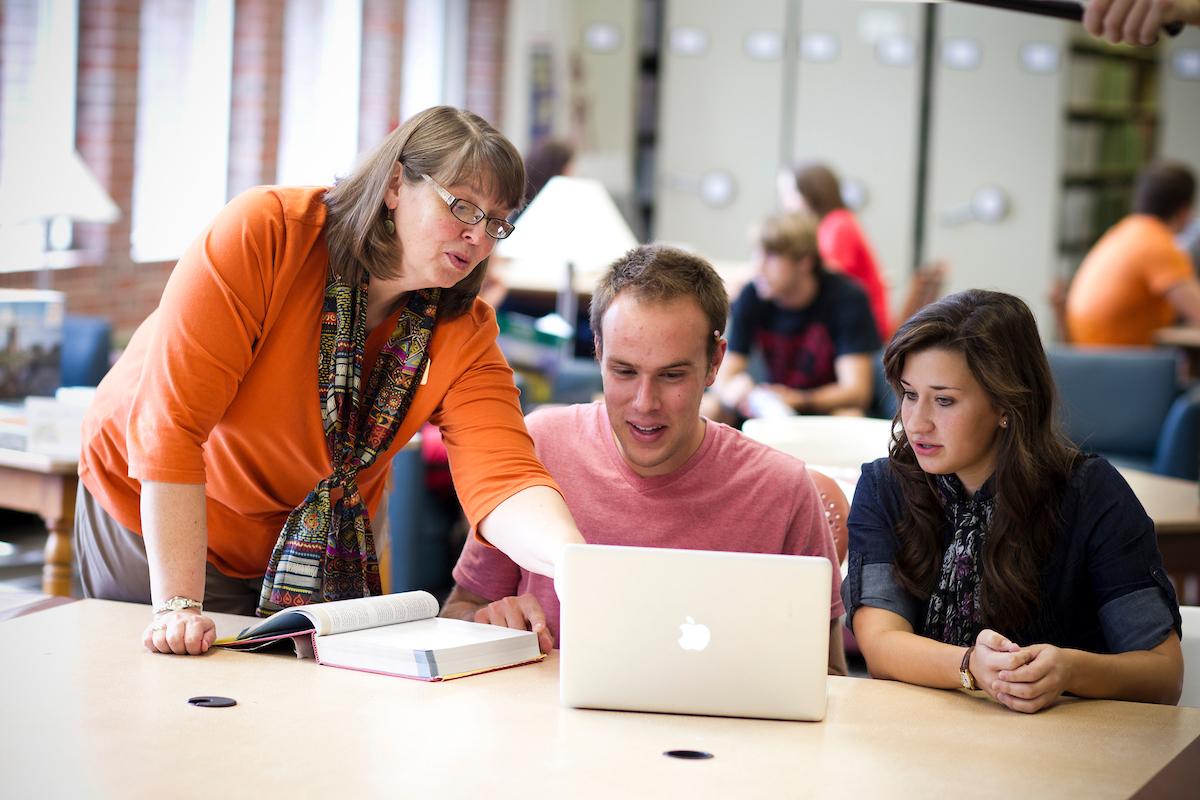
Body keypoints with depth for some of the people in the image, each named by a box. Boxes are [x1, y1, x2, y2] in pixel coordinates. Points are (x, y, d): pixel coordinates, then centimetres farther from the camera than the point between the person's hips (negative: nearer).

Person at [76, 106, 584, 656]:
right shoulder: (265, 233, -28)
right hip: (153, 515, -3)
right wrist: (178, 606, -35)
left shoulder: (465, 336, -15)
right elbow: (173, 418, -31)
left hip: (316, 549, 3)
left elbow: (501, 477, -28)